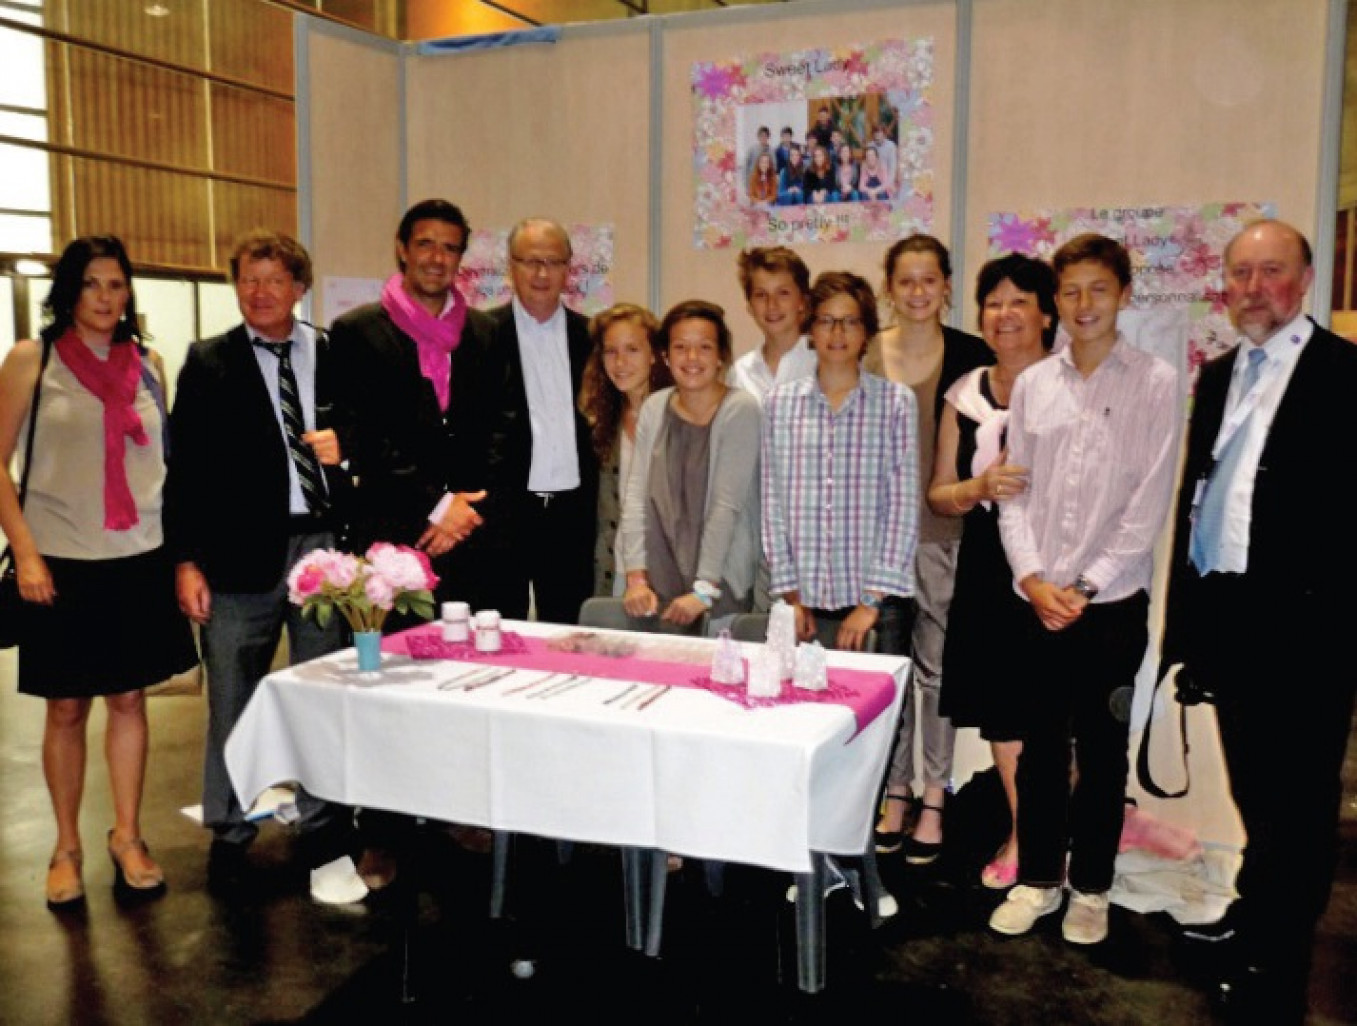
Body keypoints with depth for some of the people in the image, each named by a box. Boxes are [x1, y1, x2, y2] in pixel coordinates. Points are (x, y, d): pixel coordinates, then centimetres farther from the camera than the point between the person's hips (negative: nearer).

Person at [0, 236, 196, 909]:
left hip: (138, 559, 3)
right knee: (66, 708, 7)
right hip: (60, 562, -2)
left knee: (129, 700, 9)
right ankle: (66, 847, 23)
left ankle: (127, 837, 23)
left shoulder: (147, 365, 7)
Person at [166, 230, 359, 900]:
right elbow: (184, 467, -1)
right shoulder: (209, 363, 3)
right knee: (232, 700, 8)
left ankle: (323, 826, 25)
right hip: (241, 549, -1)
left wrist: (346, 449, -8)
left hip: (323, 543, 2)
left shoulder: (335, 355, 8)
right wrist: (186, 560, -7)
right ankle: (229, 835, 24)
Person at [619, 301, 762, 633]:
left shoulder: (740, 410, -8)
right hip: (656, 587, 4)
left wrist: (703, 590, -17)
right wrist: (636, 577, -6)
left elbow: (728, 505, -14)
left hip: (721, 588, -3)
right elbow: (636, 494, 1)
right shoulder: (654, 407, 5)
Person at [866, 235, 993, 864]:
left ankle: (933, 801, 18)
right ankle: (894, 794, 24)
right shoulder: (862, 355, 4)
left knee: (938, 665, 5)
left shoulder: (971, 356, -2)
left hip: (944, 532, -2)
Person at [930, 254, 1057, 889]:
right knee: (1001, 708, 10)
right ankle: (1020, 834, 27)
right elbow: (938, 496, 12)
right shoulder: (965, 396, 10)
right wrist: (979, 488, -8)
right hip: (988, 569, 4)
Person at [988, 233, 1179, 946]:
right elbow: (1013, 493, 6)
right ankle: (1036, 879, 26)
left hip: (1112, 600, -2)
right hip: (1039, 599, 3)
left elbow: (1150, 501, -7)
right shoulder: (1032, 385, 7)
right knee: (1040, 745, 11)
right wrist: (1032, 578, -6)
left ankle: (1090, 888, 25)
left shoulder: (1154, 382, -2)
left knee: (1102, 749, 9)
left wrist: (1087, 587, -11)